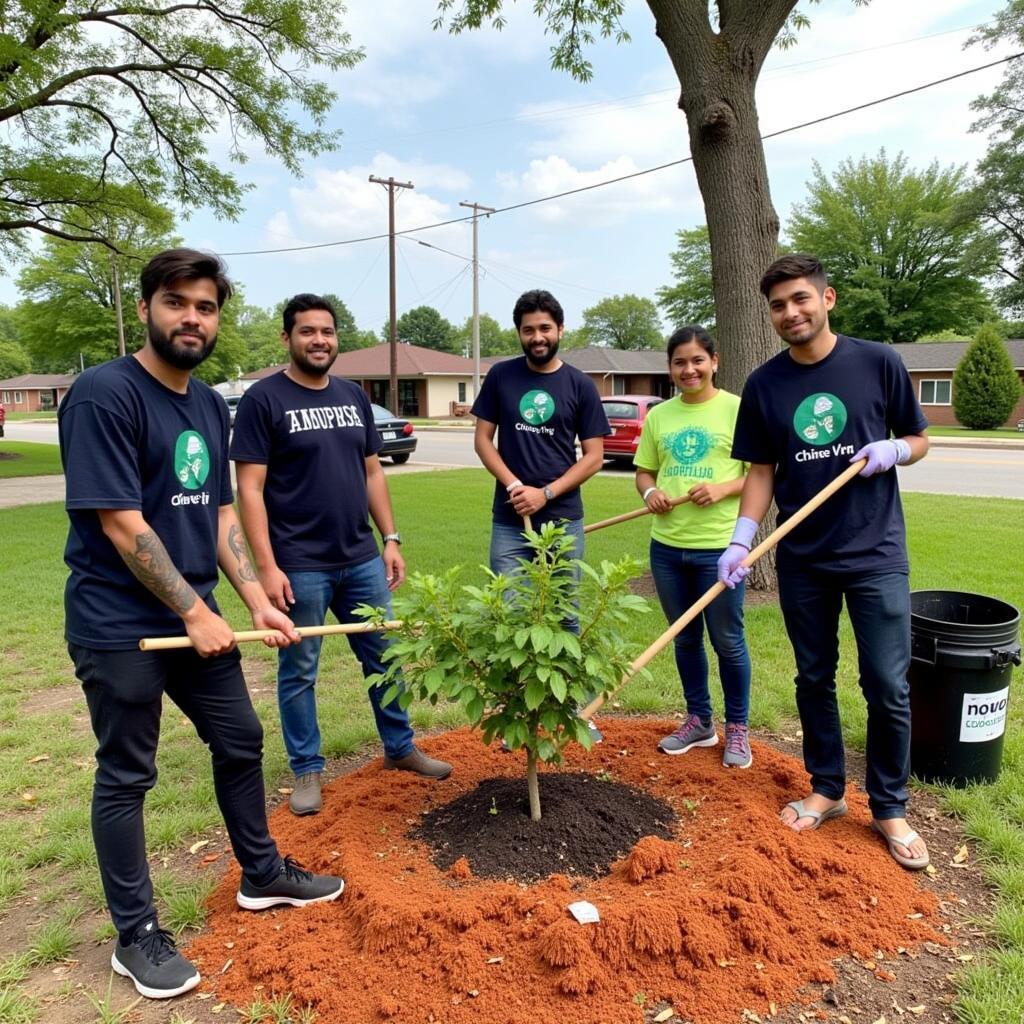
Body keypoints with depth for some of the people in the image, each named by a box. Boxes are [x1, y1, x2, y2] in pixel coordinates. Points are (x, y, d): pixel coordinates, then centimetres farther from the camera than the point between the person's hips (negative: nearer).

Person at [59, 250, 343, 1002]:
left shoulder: (211, 405, 7)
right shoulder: (104, 394, -16)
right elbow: (121, 524, -20)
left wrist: (256, 600, 1)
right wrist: (196, 613, -17)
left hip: (194, 615, 8)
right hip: (118, 626, -7)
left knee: (241, 743, 17)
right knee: (127, 776, 7)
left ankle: (263, 875, 38)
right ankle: (136, 934, 26)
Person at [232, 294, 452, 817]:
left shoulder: (353, 396, 10)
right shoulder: (264, 399, -7)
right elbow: (250, 489, -11)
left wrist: (391, 539, 8)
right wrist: (267, 566, -17)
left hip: (362, 561, 6)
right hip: (300, 567, -5)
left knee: (385, 658, 14)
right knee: (299, 673, 9)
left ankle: (400, 748, 32)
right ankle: (307, 769, 26)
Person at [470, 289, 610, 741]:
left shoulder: (579, 385, 1)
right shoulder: (501, 377, 4)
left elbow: (594, 456, 0)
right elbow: (482, 439, 4)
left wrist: (546, 493, -11)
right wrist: (514, 485, -11)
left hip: (564, 521, 0)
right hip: (509, 522, 1)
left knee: (565, 619, 9)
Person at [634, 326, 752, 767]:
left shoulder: (737, 409, -4)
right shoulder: (658, 416, 8)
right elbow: (643, 470, 14)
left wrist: (722, 488, -20)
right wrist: (650, 491, -8)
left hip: (719, 546, -4)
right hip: (667, 546, 5)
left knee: (727, 641, 7)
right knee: (685, 638, 16)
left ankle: (737, 728, 25)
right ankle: (699, 721, 33)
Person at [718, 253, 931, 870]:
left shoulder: (879, 363, -3)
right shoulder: (764, 385, 1)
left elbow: (919, 440, 7)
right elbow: (762, 471, 4)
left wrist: (892, 450, -16)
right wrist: (742, 540, -8)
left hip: (876, 553, -2)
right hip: (802, 559, 2)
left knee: (888, 687, 1)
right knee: (815, 679, 12)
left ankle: (890, 809, 21)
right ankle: (827, 789, 30)